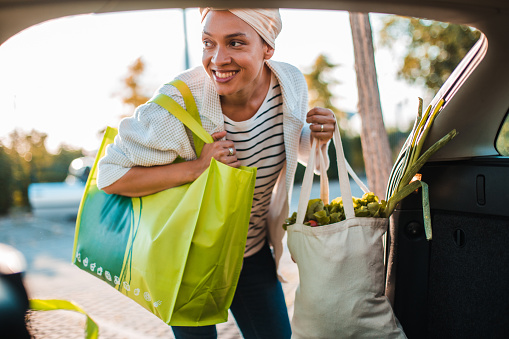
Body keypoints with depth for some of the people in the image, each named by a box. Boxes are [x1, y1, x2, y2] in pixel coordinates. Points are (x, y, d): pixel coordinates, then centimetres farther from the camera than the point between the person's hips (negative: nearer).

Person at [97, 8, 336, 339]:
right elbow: (110, 176, -23)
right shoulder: (178, 105, -28)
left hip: (253, 253, 4)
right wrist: (194, 168, -33)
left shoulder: (292, 84, -13)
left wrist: (319, 137, -15)